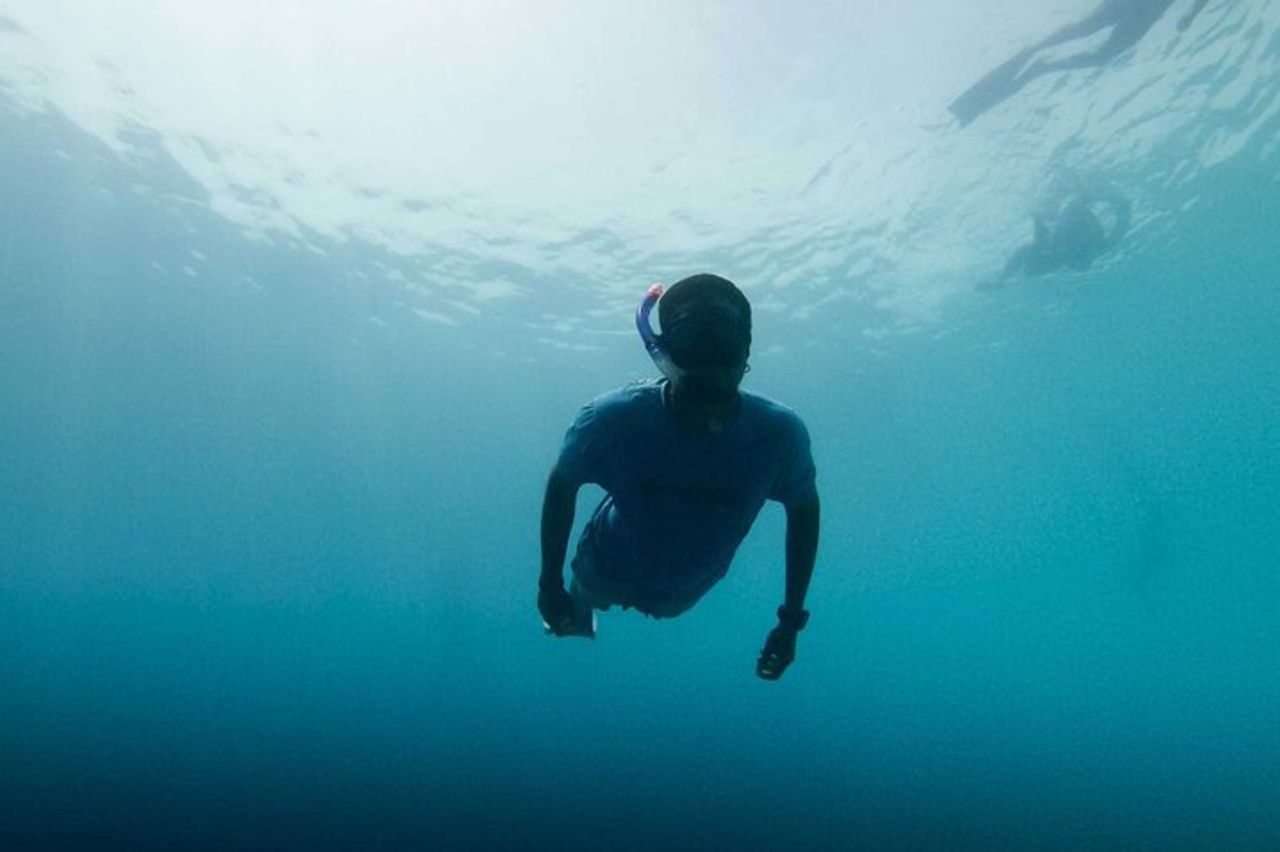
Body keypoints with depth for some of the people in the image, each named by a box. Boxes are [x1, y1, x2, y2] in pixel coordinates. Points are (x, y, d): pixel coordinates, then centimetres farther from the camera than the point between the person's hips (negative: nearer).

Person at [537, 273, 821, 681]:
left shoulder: (779, 433, -34)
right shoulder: (613, 419, -37)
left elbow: (804, 508, -14)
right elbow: (562, 485, -17)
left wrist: (792, 620, -9)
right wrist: (550, 584, -10)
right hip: (608, 571, -2)